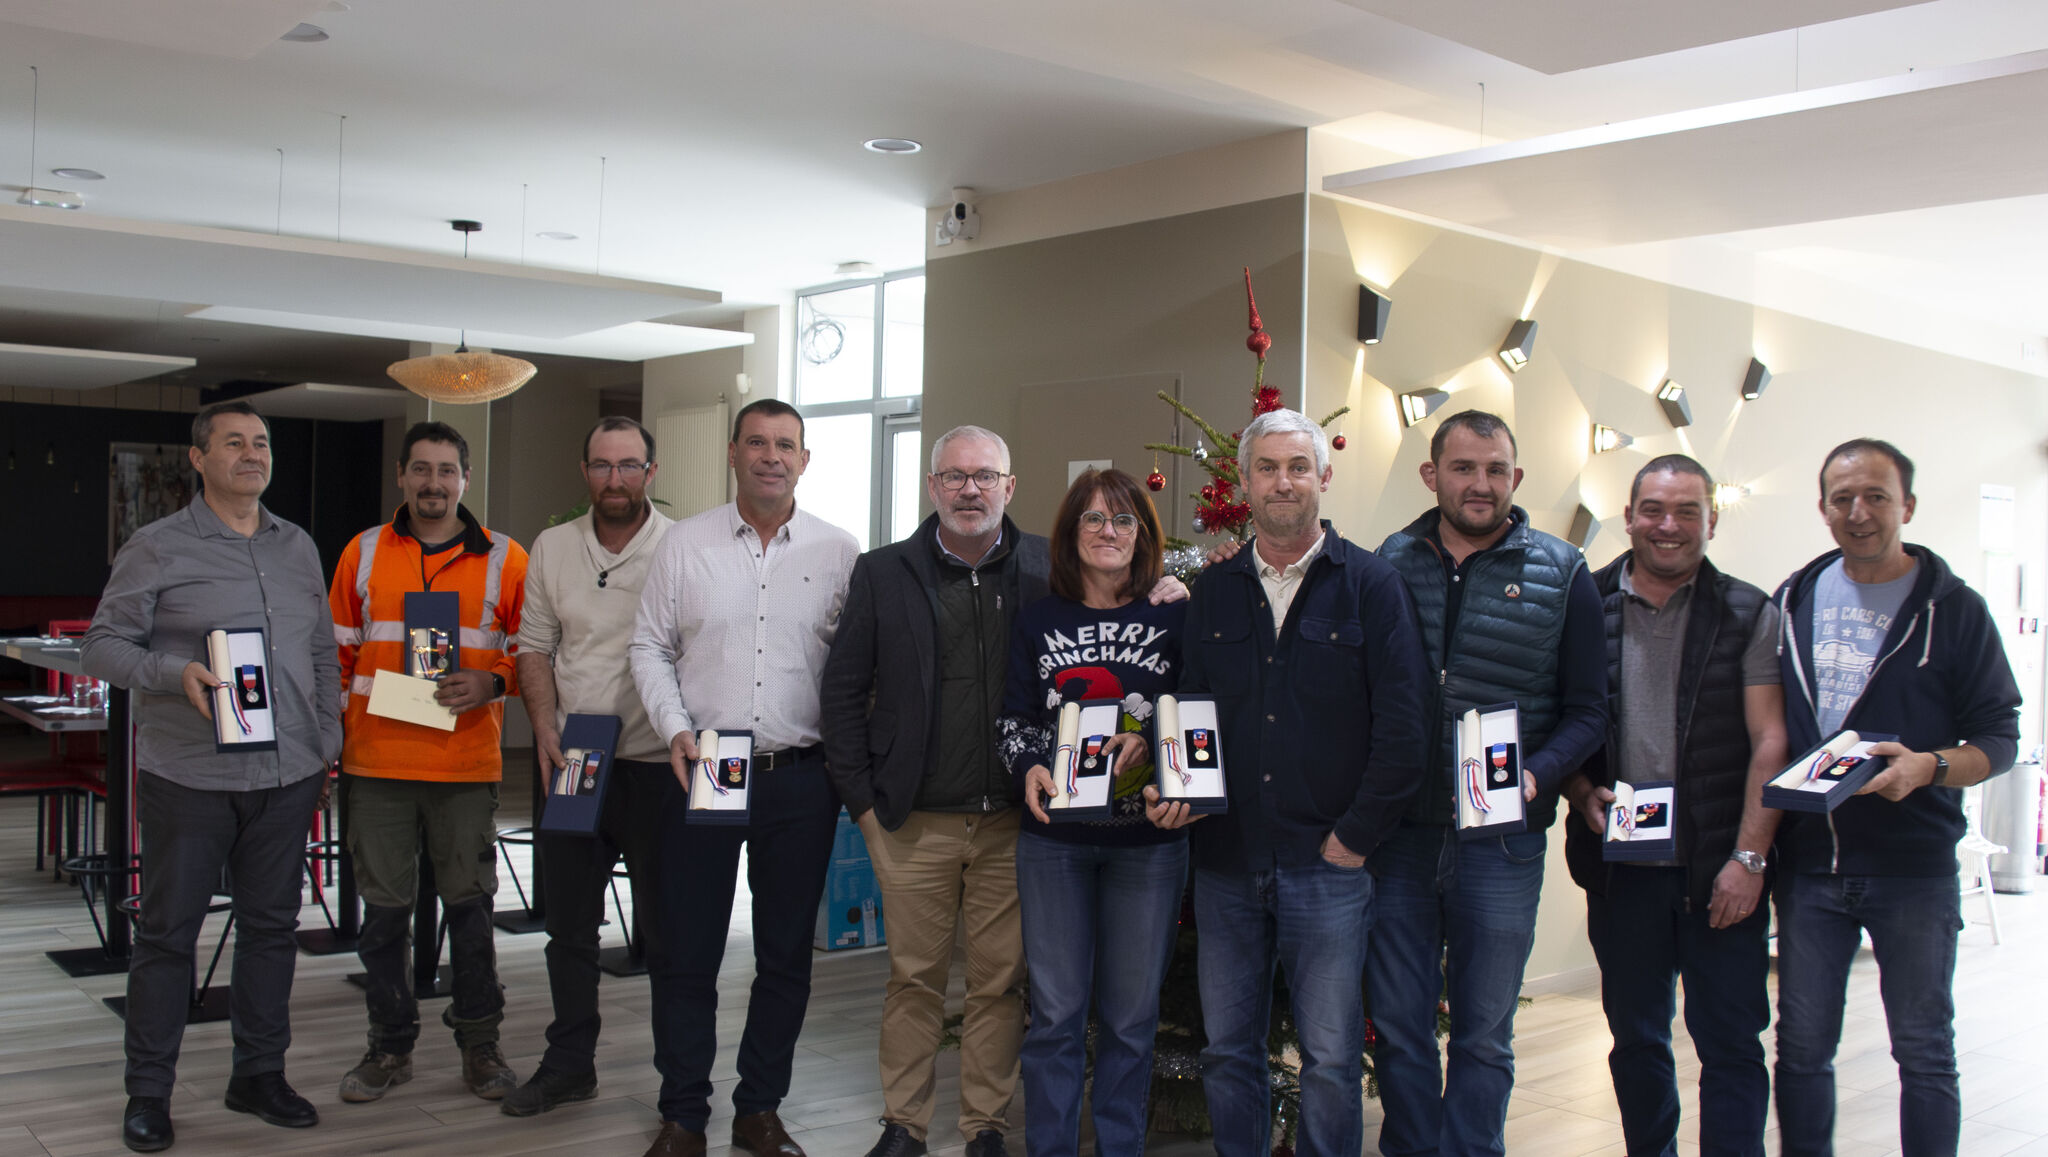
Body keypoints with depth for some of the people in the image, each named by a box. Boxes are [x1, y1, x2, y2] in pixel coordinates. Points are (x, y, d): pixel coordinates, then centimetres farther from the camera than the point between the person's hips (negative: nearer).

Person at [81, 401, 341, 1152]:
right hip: (189, 777, -4)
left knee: (271, 926, 11)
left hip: (286, 777, 4)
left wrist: (328, 746, 13)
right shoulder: (158, 549, -2)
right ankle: (148, 1091, 15)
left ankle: (259, 1074, 24)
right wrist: (175, 673, -21)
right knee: (167, 932, 4)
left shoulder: (299, 548, 12)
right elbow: (103, 646, -4)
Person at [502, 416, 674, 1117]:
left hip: (656, 767, -4)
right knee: (569, 925, 13)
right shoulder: (553, 548, 8)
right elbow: (535, 648, 11)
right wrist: (545, 730, -1)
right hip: (573, 763, 4)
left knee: (665, 928, 3)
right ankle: (569, 1064, 28)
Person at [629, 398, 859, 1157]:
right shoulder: (684, 544, 4)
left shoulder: (839, 553, 3)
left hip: (800, 779, 0)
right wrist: (675, 730, -6)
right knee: (685, 953, 5)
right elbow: (650, 646, 7)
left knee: (786, 954, 9)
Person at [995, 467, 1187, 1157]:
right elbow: (1015, 718, 9)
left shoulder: (1174, 618, 2)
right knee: (1056, 1012, 4)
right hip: (1054, 837, 1)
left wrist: (1147, 743, -16)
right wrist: (1029, 767, -11)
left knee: (1131, 1015, 8)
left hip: (1148, 839, -1)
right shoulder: (1038, 621, 6)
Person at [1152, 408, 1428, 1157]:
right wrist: (1173, 792, -4)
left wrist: (1354, 838, -8)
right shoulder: (1213, 591, 10)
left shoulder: (1371, 586, -2)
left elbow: (1402, 730, -6)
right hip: (1225, 860, 4)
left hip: (1328, 865, -3)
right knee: (1227, 1052, 12)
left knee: (1332, 1060, 3)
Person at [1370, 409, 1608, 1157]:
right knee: (1398, 1027, 10)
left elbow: (1587, 710, 1)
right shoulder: (1389, 564, 4)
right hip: (1399, 834, 1)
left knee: (1484, 1035, 10)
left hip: (1501, 842, -1)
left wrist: (1536, 775, -17)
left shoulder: (1561, 575, 1)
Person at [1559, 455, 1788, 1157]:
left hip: (1721, 867, -1)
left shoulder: (1749, 616, 1)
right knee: (1636, 1039, 13)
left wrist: (1748, 858, -11)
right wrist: (1582, 794, -8)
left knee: (1731, 1042, 2)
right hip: (1621, 864, 2)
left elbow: (1770, 743, -4)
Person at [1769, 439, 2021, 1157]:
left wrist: (1929, 766, -22)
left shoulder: (1954, 609, -1)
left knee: (1924, 1052, 6)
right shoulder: (1795, 600, 9)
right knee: (1801, 1045, 8)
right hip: (1809, 861, 3)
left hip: (1914, 865, -3)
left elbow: (1999, 738, -2)